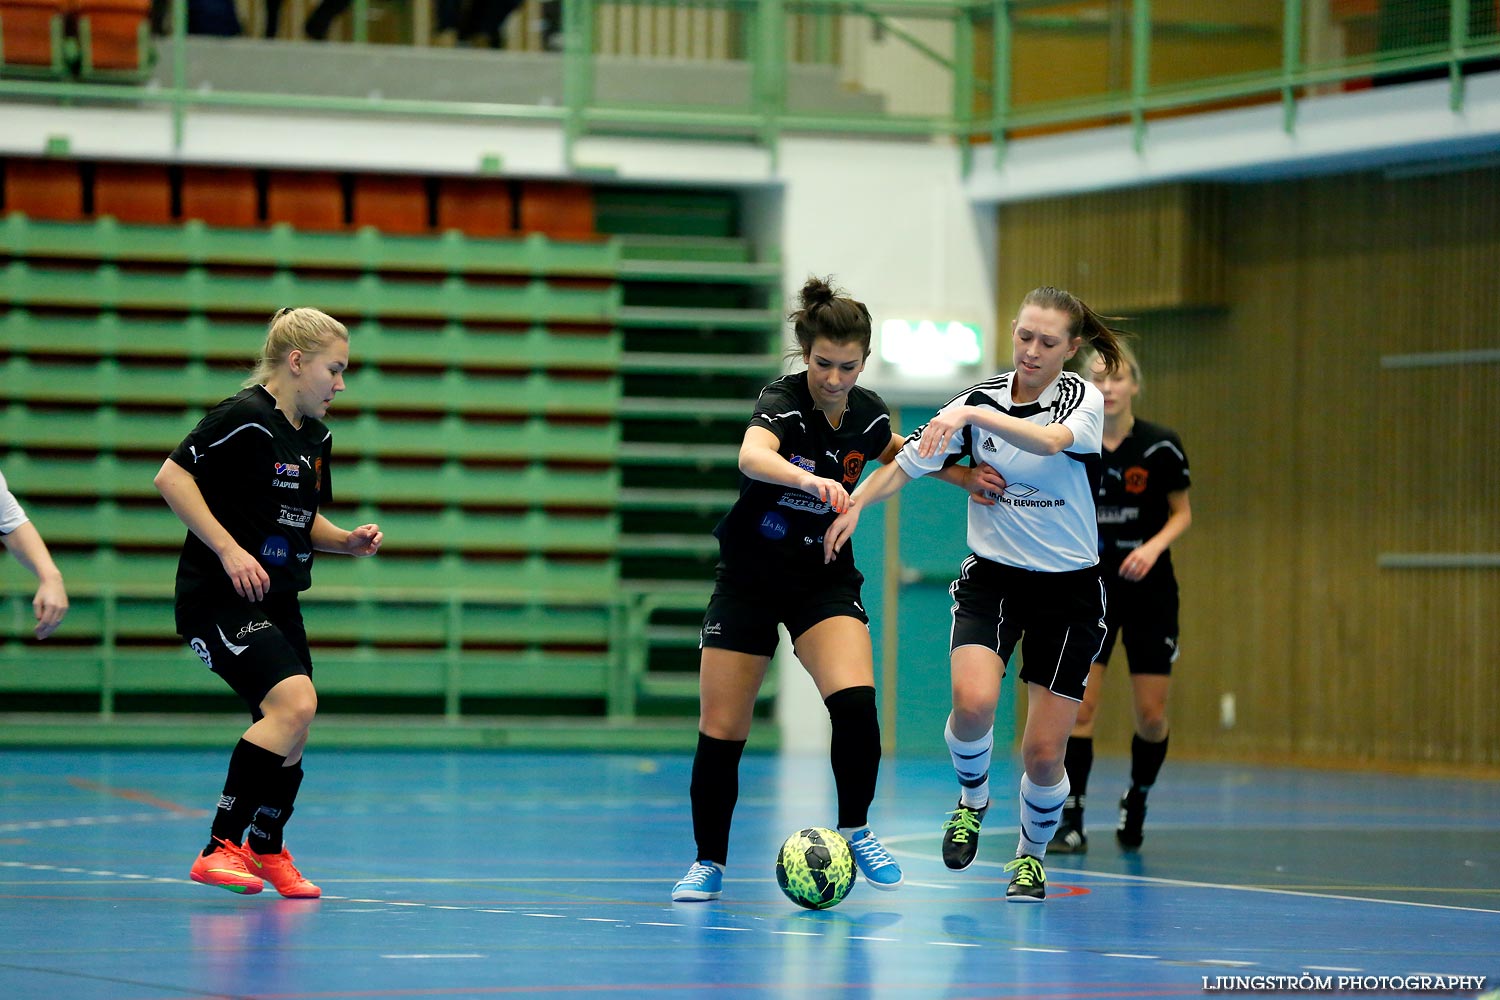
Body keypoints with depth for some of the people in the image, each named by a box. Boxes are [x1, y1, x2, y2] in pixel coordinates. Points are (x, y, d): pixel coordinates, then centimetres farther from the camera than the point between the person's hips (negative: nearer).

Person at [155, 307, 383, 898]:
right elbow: (171, 477, -17)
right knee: (294, 701, -24)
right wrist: (229, 550, -22)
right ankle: (220, 848, -19)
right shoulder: (245, 418, -14)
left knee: (289, 732, 10)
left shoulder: (316, 437, 13)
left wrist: (348, 541, 5)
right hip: (218, 598, -9)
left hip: (278, 602, 9)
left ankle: (267, 850, 34)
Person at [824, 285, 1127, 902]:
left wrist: (972, 415, -42)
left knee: (1043, 751, -3)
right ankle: (972, 800, 5)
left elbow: (1052, 441, -30)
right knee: (972, 701, -27)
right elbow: (904, 467, 4)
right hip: (991, 577, 1)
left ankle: (1031, 855, 27)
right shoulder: (978, 400, 1)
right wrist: (855, 503, -14)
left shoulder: (1083, 399, -7)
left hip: (1068, 590, -1)